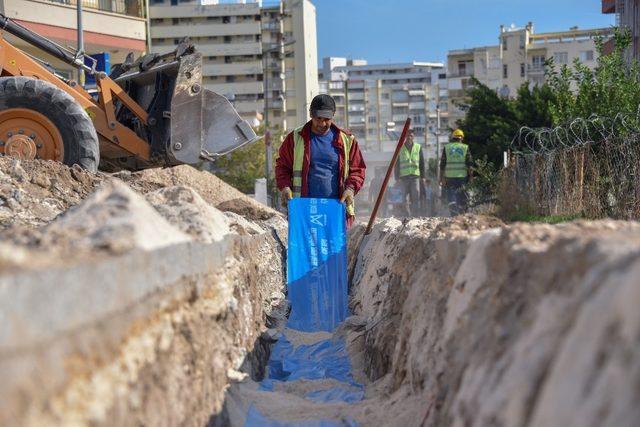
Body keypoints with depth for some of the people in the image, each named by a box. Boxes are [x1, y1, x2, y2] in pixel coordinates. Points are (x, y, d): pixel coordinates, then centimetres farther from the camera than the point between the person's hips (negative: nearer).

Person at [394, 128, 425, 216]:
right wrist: (397, 177, -2)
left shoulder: (418, 147, 10)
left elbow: (422, 163, 13)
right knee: (406, 198, -1)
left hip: (415, 176, 0)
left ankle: (416, 215, -10)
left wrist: (423, 176, 6)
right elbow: (396, 164, 6)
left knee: (416, 196, -10)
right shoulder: (400, 148, 7)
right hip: (404, 176, 0)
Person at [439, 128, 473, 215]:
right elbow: (469, 163, -1)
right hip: (462, 176, 0)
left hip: (449, 176, 0)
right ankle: (462, 214, 13)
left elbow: (442, 164, 4)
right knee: (462, 198, 10)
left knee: (450, 196, 4)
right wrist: (470, 175, 5)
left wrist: (442, 177, 7)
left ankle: (454, 213, -13)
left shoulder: (446, 147, 6)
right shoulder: (465, 148, 4)